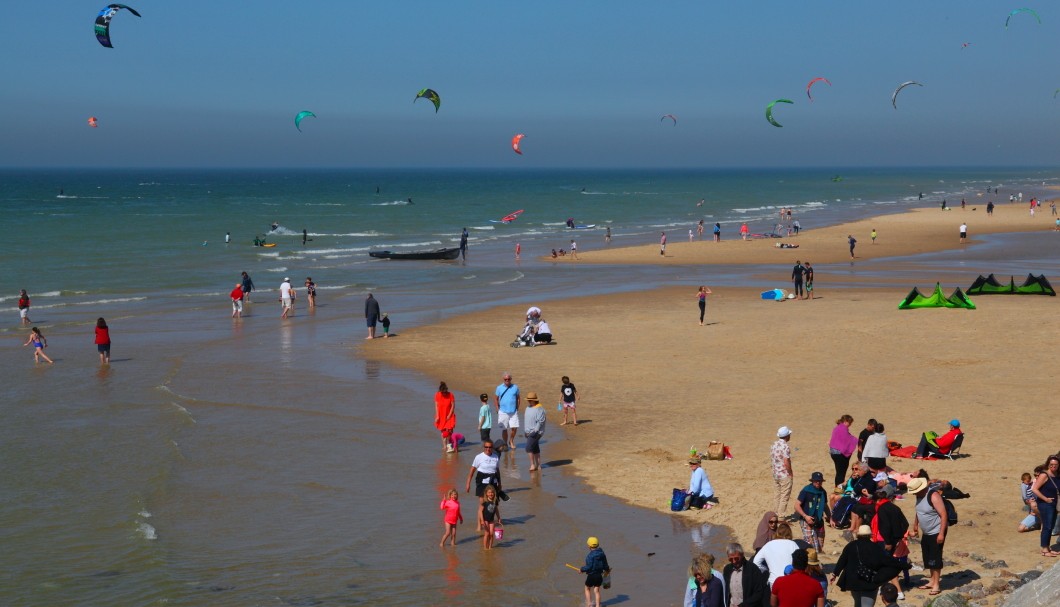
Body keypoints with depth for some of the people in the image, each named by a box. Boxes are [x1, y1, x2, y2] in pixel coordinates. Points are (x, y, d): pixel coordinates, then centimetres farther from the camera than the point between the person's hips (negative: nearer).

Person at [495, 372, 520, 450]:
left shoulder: (515, 387, 2)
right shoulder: (499, 388, -1)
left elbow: (518, 398, 12)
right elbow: (495, 399, 6)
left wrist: (517, 409, 6)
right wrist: (498, 409, 0)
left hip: (513, 412, 1)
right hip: (503, 412, -1)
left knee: (514, 428, -6)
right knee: (504, 429, 3)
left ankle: (511, 441, 17)